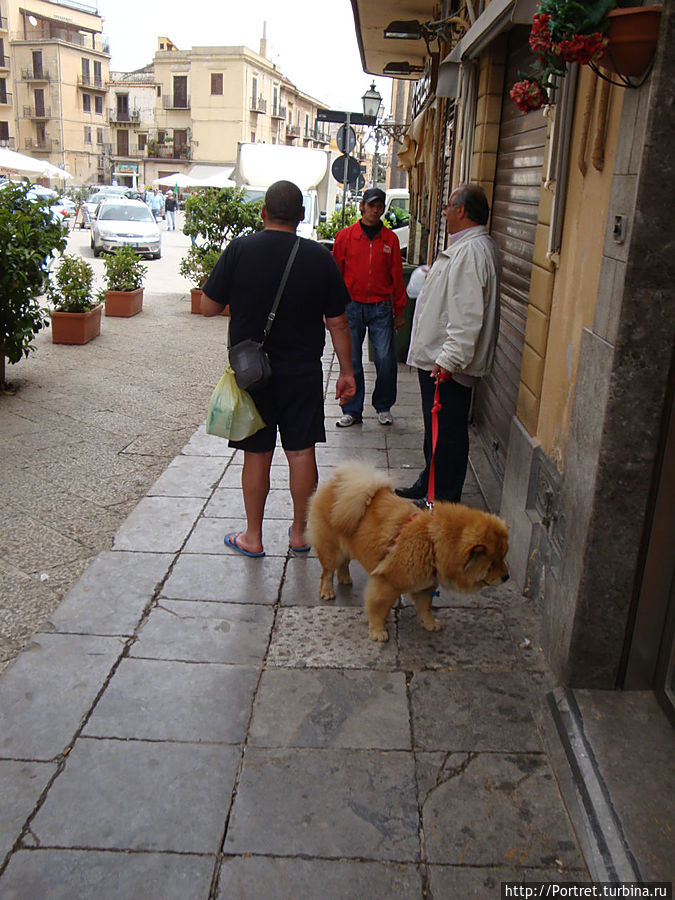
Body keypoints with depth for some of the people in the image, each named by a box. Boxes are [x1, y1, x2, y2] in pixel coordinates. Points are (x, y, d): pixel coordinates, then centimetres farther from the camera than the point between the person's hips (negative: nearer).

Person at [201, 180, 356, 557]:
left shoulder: (239, 250, -8)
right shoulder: (320, 257, -5)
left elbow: (209, 307, -3)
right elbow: (338, 322, -1)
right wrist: (347, 371, 8)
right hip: (302, 372, 1)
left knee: (257, 454, 10)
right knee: (302, 452, 10)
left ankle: (253, 537, 21)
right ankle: (301, 532, 23)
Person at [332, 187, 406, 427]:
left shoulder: (390, 239, 7)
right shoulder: (345, 236, 5)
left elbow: (397, 276, 10)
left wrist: (399, 310, 9)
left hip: (381, 308, 0)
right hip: (352, 306, 0)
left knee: (385, 359, -4)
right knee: (351, 361, 3)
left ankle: (384, 407, 16)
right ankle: (352, 410, 15)